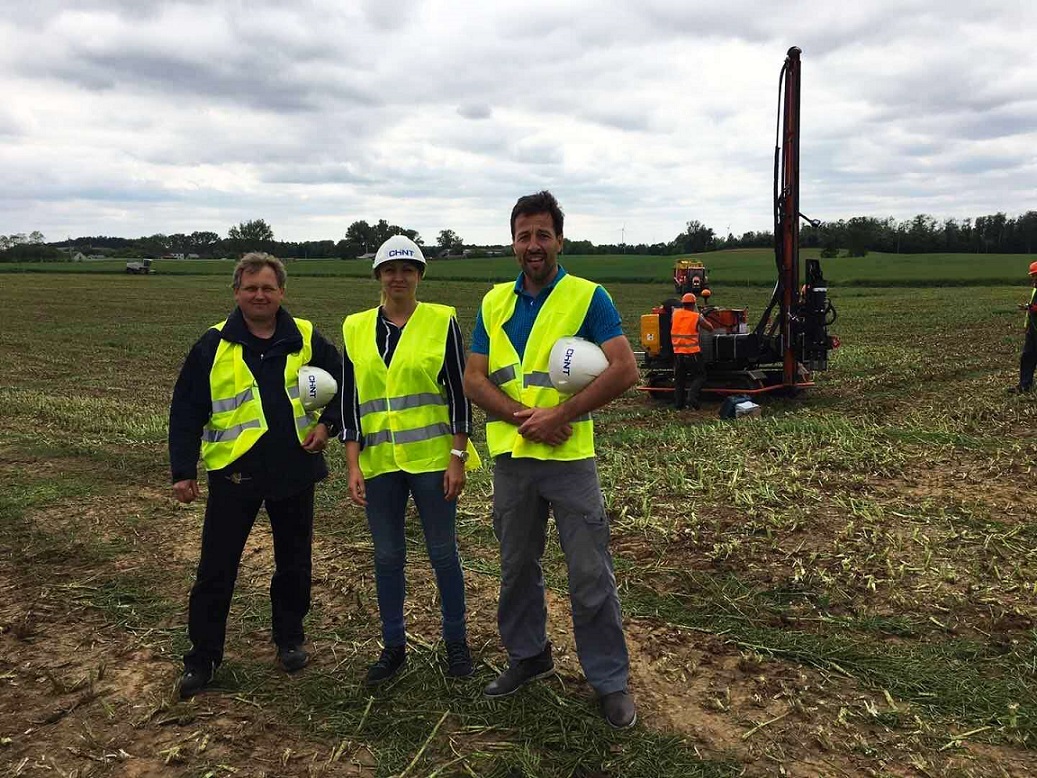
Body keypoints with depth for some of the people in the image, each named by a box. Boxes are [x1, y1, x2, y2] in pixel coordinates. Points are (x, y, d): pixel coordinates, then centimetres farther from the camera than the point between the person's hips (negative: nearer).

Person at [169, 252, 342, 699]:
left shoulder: (306, 340, 2)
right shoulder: (213, 345, -2)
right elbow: (186, 411, -1)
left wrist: (328, 423, -3)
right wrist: (182, 471, -5)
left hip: (294, 472, 2)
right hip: (233, 473, -2)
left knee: (294, 562, 14)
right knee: (216, 569, 3)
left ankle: (290, 638, 34)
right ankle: (203, 656, 18)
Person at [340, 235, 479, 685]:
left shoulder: (441, 321, -3)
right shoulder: (356, 328, 6)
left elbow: (458, 392, -3)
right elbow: (349, 401, 6)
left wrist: (458, 458, -8)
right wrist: (353, 467, 0)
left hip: (432, 458, -3)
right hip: (378, 462, 3)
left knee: (443, 553, 7)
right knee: (387, 557, 11)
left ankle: (455, 642, 25)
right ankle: (393, 646, 27)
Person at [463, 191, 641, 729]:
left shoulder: (588, 297, -6)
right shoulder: (494, 302, 7)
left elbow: (625, 370, -14)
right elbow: (474, 379, 3)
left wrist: (560, 414, -18)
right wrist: (521, 416, -14)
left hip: (570, 457, -4)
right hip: (510, 457, 4)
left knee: (591, 574, 2)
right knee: (516, 567, 17)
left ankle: (610, 680, 17)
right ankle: (528, 655, 37)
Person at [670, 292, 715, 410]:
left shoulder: (675, 314, 1)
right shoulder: (697, 317, -7)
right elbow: (710, 328, 2)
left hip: (677, 353, 4)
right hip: (692, 353, -4)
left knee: (679, 378, 13)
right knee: (699, 376, 8)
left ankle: (678, 404, 12)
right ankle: (692, 397, -12)